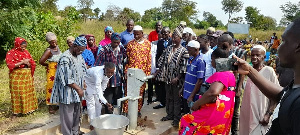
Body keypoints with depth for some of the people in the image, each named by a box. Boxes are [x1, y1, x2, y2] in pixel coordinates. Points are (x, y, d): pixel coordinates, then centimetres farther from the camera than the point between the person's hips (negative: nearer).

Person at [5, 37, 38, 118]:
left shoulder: (26, 52, 7)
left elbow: (33, 63, 6)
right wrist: (22, 62, -20)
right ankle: (15, 112, 8)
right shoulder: (10, 53, -5)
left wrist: (27, 63, -14)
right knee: (17, 94, 0)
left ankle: (28, 108, 23)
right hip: (16, 77, -4)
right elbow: (10, 65, -16)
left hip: (27, 76, 4)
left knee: (28, 92, 10)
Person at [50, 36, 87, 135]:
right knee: (68, 116, 3)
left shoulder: (79, 56, 7)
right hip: (67, 92, -8)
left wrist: (83, 84, 4)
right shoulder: (65, 58, -18)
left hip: (77, 92, 8)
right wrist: (78, 89, -15)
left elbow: (83, 72, 16)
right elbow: (67, 79, -20)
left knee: (76, 114, 18)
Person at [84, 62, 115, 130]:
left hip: (97, 82, 6)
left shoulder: (111, 73, -25)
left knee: (98, 102, 8)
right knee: (91, 103, -5)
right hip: (88, 82, -6)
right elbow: (98, 91, -48)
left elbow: (104, 84, -8)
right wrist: (106, 103, -58)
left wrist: (100, 96, -3)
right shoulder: (98, 73, -44)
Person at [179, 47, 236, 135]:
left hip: (212, 114, -10)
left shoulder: (221, 74, -19)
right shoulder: (230, 73, 14)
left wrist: (196, 104, -23)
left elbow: (213, 92, -35)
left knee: (186, 122, 1)